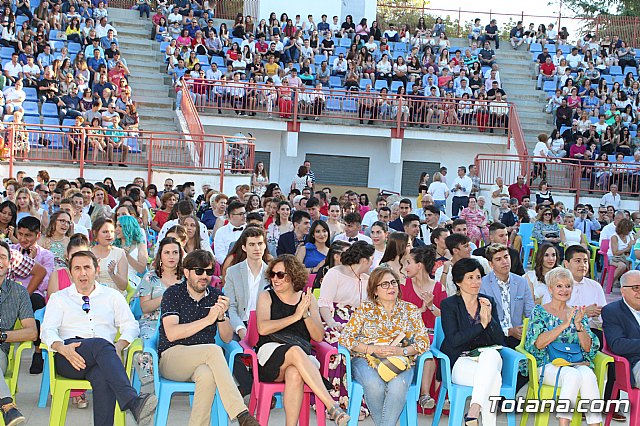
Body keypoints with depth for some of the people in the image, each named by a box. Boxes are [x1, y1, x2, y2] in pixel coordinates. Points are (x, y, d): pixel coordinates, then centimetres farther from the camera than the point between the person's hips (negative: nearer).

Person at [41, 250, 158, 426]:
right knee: (101, 344, -36)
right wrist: (62, 348, -17)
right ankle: (134, 402, -54)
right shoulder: (59, 298, 21)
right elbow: (48, 330, 7)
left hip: (103, 357, 2)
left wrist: (119, 345, -10)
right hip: (68, 359, -1)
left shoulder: (112, 296, 23)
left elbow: (130, 326, 14)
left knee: (103, 376, -38)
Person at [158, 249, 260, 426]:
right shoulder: (173, 294, 0)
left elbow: (227, 338, 8)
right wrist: (208, 320, -20)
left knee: (207, 375, -36)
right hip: (171, 357, -3)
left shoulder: (216, 296, 11)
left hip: (203, 361, 3)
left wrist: (221, 317, -13)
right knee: (214, 350, -32)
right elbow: (171, 334, -14)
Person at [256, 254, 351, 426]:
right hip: (271, 353, -1)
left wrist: (306, 314, -8)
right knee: (295, 351, -37)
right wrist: (295, 316, -9)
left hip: (303, 358, 1)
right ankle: (333, 408, -44)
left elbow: (319, 337, 9)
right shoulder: (266, 297, 12)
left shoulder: (308, 298, 17)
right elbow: (262, 328, -7)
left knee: (295, 374, -37)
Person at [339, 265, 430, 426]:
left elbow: (424, 341, 6)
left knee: (398, 385, -35)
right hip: (366, 360, 0)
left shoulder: (410, 309, 12)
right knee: (375, 385, -34)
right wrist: (372, 349, -13)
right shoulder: (365, 309, 9)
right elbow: (345, 338, 2)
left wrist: (403, 351, -14)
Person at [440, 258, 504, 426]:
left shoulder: (489, 302, 14)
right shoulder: (448, 305, 2)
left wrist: (489, 318, -10)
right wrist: (481, 324, -13)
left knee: (491, 354, -36)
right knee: (494, 378, -34)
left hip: (488, 359, 4)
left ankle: (473, 412, -40)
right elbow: (454, 340, -10)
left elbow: (500, 340, 7)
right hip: (459, 361, -4)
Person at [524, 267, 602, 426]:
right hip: (548, 365, -3)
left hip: (577, 364, 3)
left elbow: (588, 348, 8)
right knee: (572, 374, -35)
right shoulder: (540, 311, 8)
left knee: (588, 374, -32)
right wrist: (564, 325, -15)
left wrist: (578, 324, -8)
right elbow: (538, 343, -8)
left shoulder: (577, 313, 17)